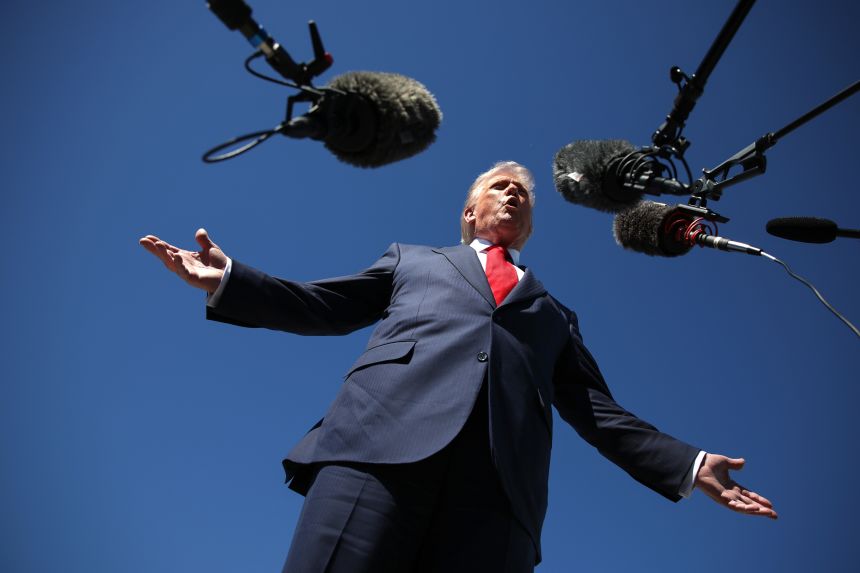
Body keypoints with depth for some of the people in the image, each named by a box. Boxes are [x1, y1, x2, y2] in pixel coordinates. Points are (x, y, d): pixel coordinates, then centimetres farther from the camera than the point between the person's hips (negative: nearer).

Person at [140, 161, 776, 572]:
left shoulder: (555, 316, 35)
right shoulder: (411, 259, 33)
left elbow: (597, 413, 28)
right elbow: (321, 306, 25)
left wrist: (689, 465, 18)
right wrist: (229, 279, 13)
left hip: (498, 482, 2)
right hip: (381, 445, -1)